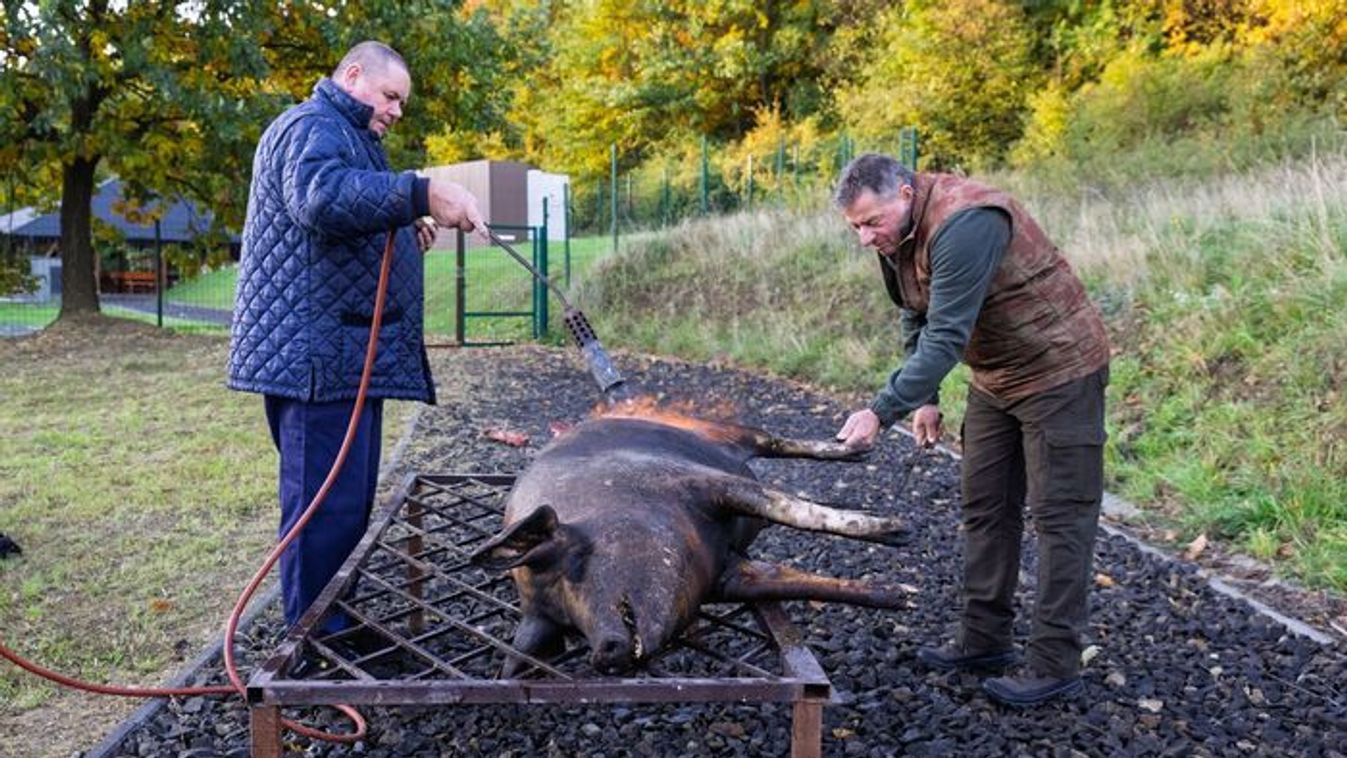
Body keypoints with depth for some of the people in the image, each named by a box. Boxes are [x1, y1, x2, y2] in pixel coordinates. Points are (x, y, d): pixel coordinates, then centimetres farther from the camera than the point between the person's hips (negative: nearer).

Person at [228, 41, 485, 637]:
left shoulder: (350, 137, 27)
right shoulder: (311, 127, -8)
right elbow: (321, 195, -30)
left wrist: (405, 229, 14)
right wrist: (422, 195, -36)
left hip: (346, 357, 11)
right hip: (316, 354, -11)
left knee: (349, 499, 15)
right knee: (328, 504, -8)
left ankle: (334, 627, 25)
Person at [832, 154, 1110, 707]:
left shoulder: (964, 224, -30)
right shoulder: (894, 234, -1)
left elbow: (946, 337, -33)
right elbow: (915, 318, 11)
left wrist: (882, 411, -34)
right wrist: (926, 399, 6)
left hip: (1058, 371, -9)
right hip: (994, 378, 9)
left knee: (1060, 516, -4)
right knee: (985, 508, 11)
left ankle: (1055, 665, 2)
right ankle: (984, 640, 21)